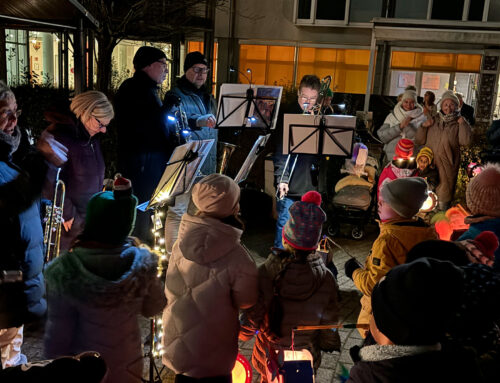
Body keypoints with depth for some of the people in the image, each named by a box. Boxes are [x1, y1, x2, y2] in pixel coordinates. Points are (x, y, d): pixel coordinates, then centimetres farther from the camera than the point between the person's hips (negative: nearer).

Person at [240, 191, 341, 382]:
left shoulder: (266, 273, -25)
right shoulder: (326, 279, -20)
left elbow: (252, 319, -19)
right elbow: (329, 324, -9)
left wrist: (242, 334, 2)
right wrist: (331, 346, 10)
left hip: (269, 359, -1)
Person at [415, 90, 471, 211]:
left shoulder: (458, 123, 6)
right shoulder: (433, 121, 11)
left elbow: (464, 142, -10)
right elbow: (419, 141, 10)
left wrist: (462, 123, -11)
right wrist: (423, 126, -4)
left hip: (447, 165, -2)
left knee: (443, 195, 1)